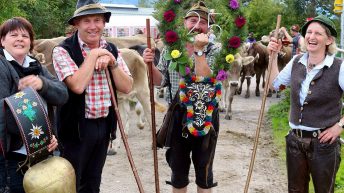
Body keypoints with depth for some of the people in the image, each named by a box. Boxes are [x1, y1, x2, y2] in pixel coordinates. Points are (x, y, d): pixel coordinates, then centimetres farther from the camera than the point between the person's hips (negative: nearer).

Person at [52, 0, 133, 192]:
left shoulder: (111, 50, 6)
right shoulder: (63, 51, -12)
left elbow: (127, 87, 0)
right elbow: (77, 85, -27)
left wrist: (112, 62, -14)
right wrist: (93, 54, -18)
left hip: (104, 125, 6)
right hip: (76, 126, -5)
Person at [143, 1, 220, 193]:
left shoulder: (214, 51, -6)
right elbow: (161, 81, 7)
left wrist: (198, 50, -23)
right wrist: (150, 64, -10)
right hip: (177, 116, 2)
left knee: (204, 170, 13)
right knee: (178, 169, 16)